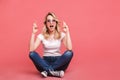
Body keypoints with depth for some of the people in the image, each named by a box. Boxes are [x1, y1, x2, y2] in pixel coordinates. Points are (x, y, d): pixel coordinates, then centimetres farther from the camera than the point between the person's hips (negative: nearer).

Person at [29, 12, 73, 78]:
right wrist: (33, 33, -17)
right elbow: (31, 50, -14)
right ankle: (55, 72, -35)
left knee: (69, 53, -29)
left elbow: (69, 49, -18)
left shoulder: (61, 34, 0)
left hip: (58, 62, 0)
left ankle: (47, 71, -28)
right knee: (32, 54, -26)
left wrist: (67, 32, -18)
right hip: (46, 62, 1)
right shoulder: (41, 36, 1)